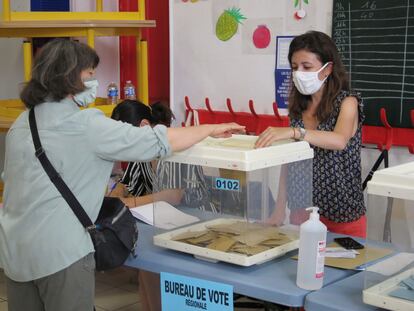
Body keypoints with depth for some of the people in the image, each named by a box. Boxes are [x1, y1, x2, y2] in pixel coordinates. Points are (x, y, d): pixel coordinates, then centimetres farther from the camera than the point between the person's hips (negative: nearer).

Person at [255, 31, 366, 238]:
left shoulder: (347, 102, -9)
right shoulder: (298, 108, 6)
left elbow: (340, 140, -30)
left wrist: (293, 132, -44)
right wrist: (279, 212, 2)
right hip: (304, 211, 5)